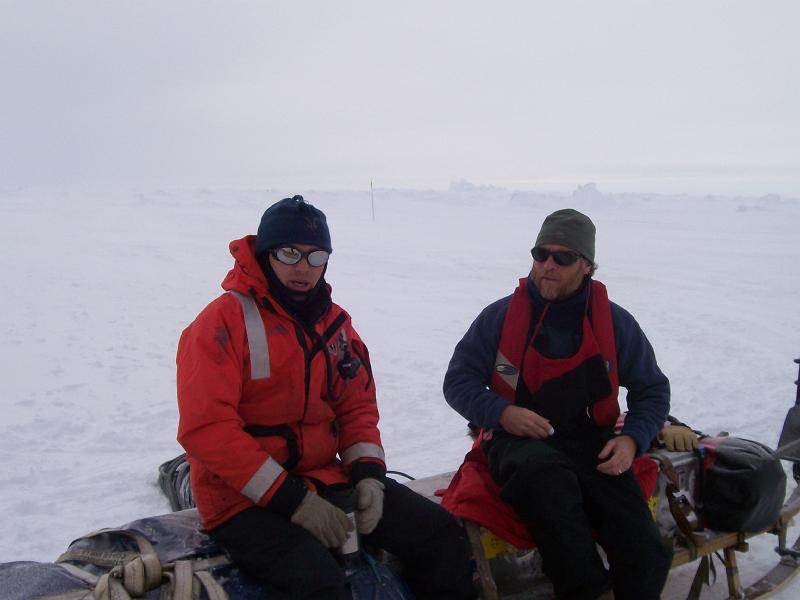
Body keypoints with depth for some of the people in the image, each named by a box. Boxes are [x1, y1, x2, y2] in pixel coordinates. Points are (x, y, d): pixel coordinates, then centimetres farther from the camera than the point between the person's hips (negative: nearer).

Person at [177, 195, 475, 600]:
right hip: (244, 500, -6)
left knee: (442, 535, -3)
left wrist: (369, 473, -4)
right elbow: (206, 429, -20)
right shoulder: (223, 323, -12)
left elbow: (357, 406, 15)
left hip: (325, 479, 7)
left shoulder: (335, 323, 9)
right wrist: (293, 501, -22)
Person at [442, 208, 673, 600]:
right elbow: (458, 381, 7)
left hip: (592, 446, 2)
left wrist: (632, 439, -4)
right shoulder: (500, 316, 3)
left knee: (645, 555, -22)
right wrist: (501, 413, -13)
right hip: (517, 441, -1)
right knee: (547, 472, -40)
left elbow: (652, 389, 16)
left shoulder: (615, 322, 8)